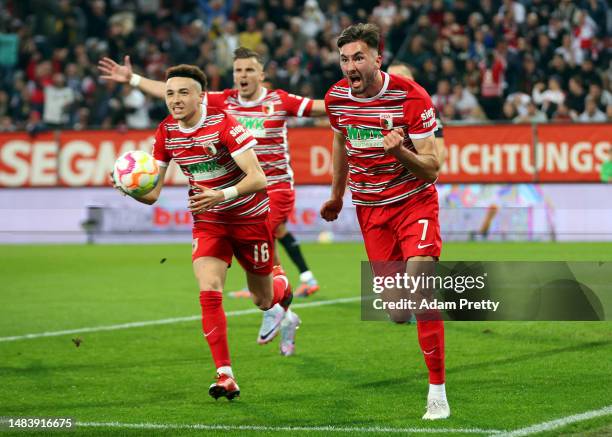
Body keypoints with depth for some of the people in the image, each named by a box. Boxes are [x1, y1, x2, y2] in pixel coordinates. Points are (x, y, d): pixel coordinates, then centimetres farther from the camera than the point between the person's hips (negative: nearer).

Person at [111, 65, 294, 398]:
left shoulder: (223, 125, -23)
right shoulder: (166, 132, -7)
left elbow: (257, 178, -28)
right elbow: (152, 193, -5)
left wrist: (222, 195, -44)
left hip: (249, 217, -3)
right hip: (208, 222, 3)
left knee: (263, 302, 12)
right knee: (209, 292, -20)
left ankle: (280, 284, 51)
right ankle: (225, 376, -18)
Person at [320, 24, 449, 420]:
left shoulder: (411, 97, -17)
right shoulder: (337, 98, -3)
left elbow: (432, 167, -16)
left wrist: (400, 152, -35)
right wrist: (337, 194, 28)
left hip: (414, 200, -4)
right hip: (369, 208, 4)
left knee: (420, 274, -21)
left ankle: (438, 390, -16)